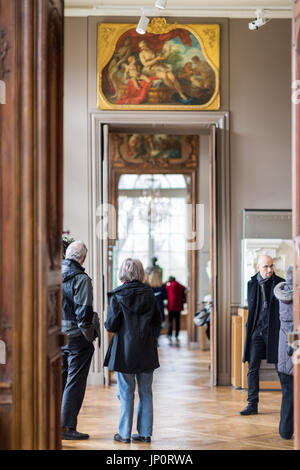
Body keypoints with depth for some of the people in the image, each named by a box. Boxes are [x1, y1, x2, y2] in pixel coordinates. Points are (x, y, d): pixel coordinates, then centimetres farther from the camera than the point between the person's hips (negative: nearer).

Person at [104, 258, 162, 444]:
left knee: (126, 393, 4)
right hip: (146, 351, 3)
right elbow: (158, 320, 6)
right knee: (146, 392, 10)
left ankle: (125, 434, 9)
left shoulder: (117, 295, -10)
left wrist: (107, 323, 10)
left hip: (125, 350, -3)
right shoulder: (149, 293, 1)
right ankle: (145, 432, 14)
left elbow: (111, 325, -12)